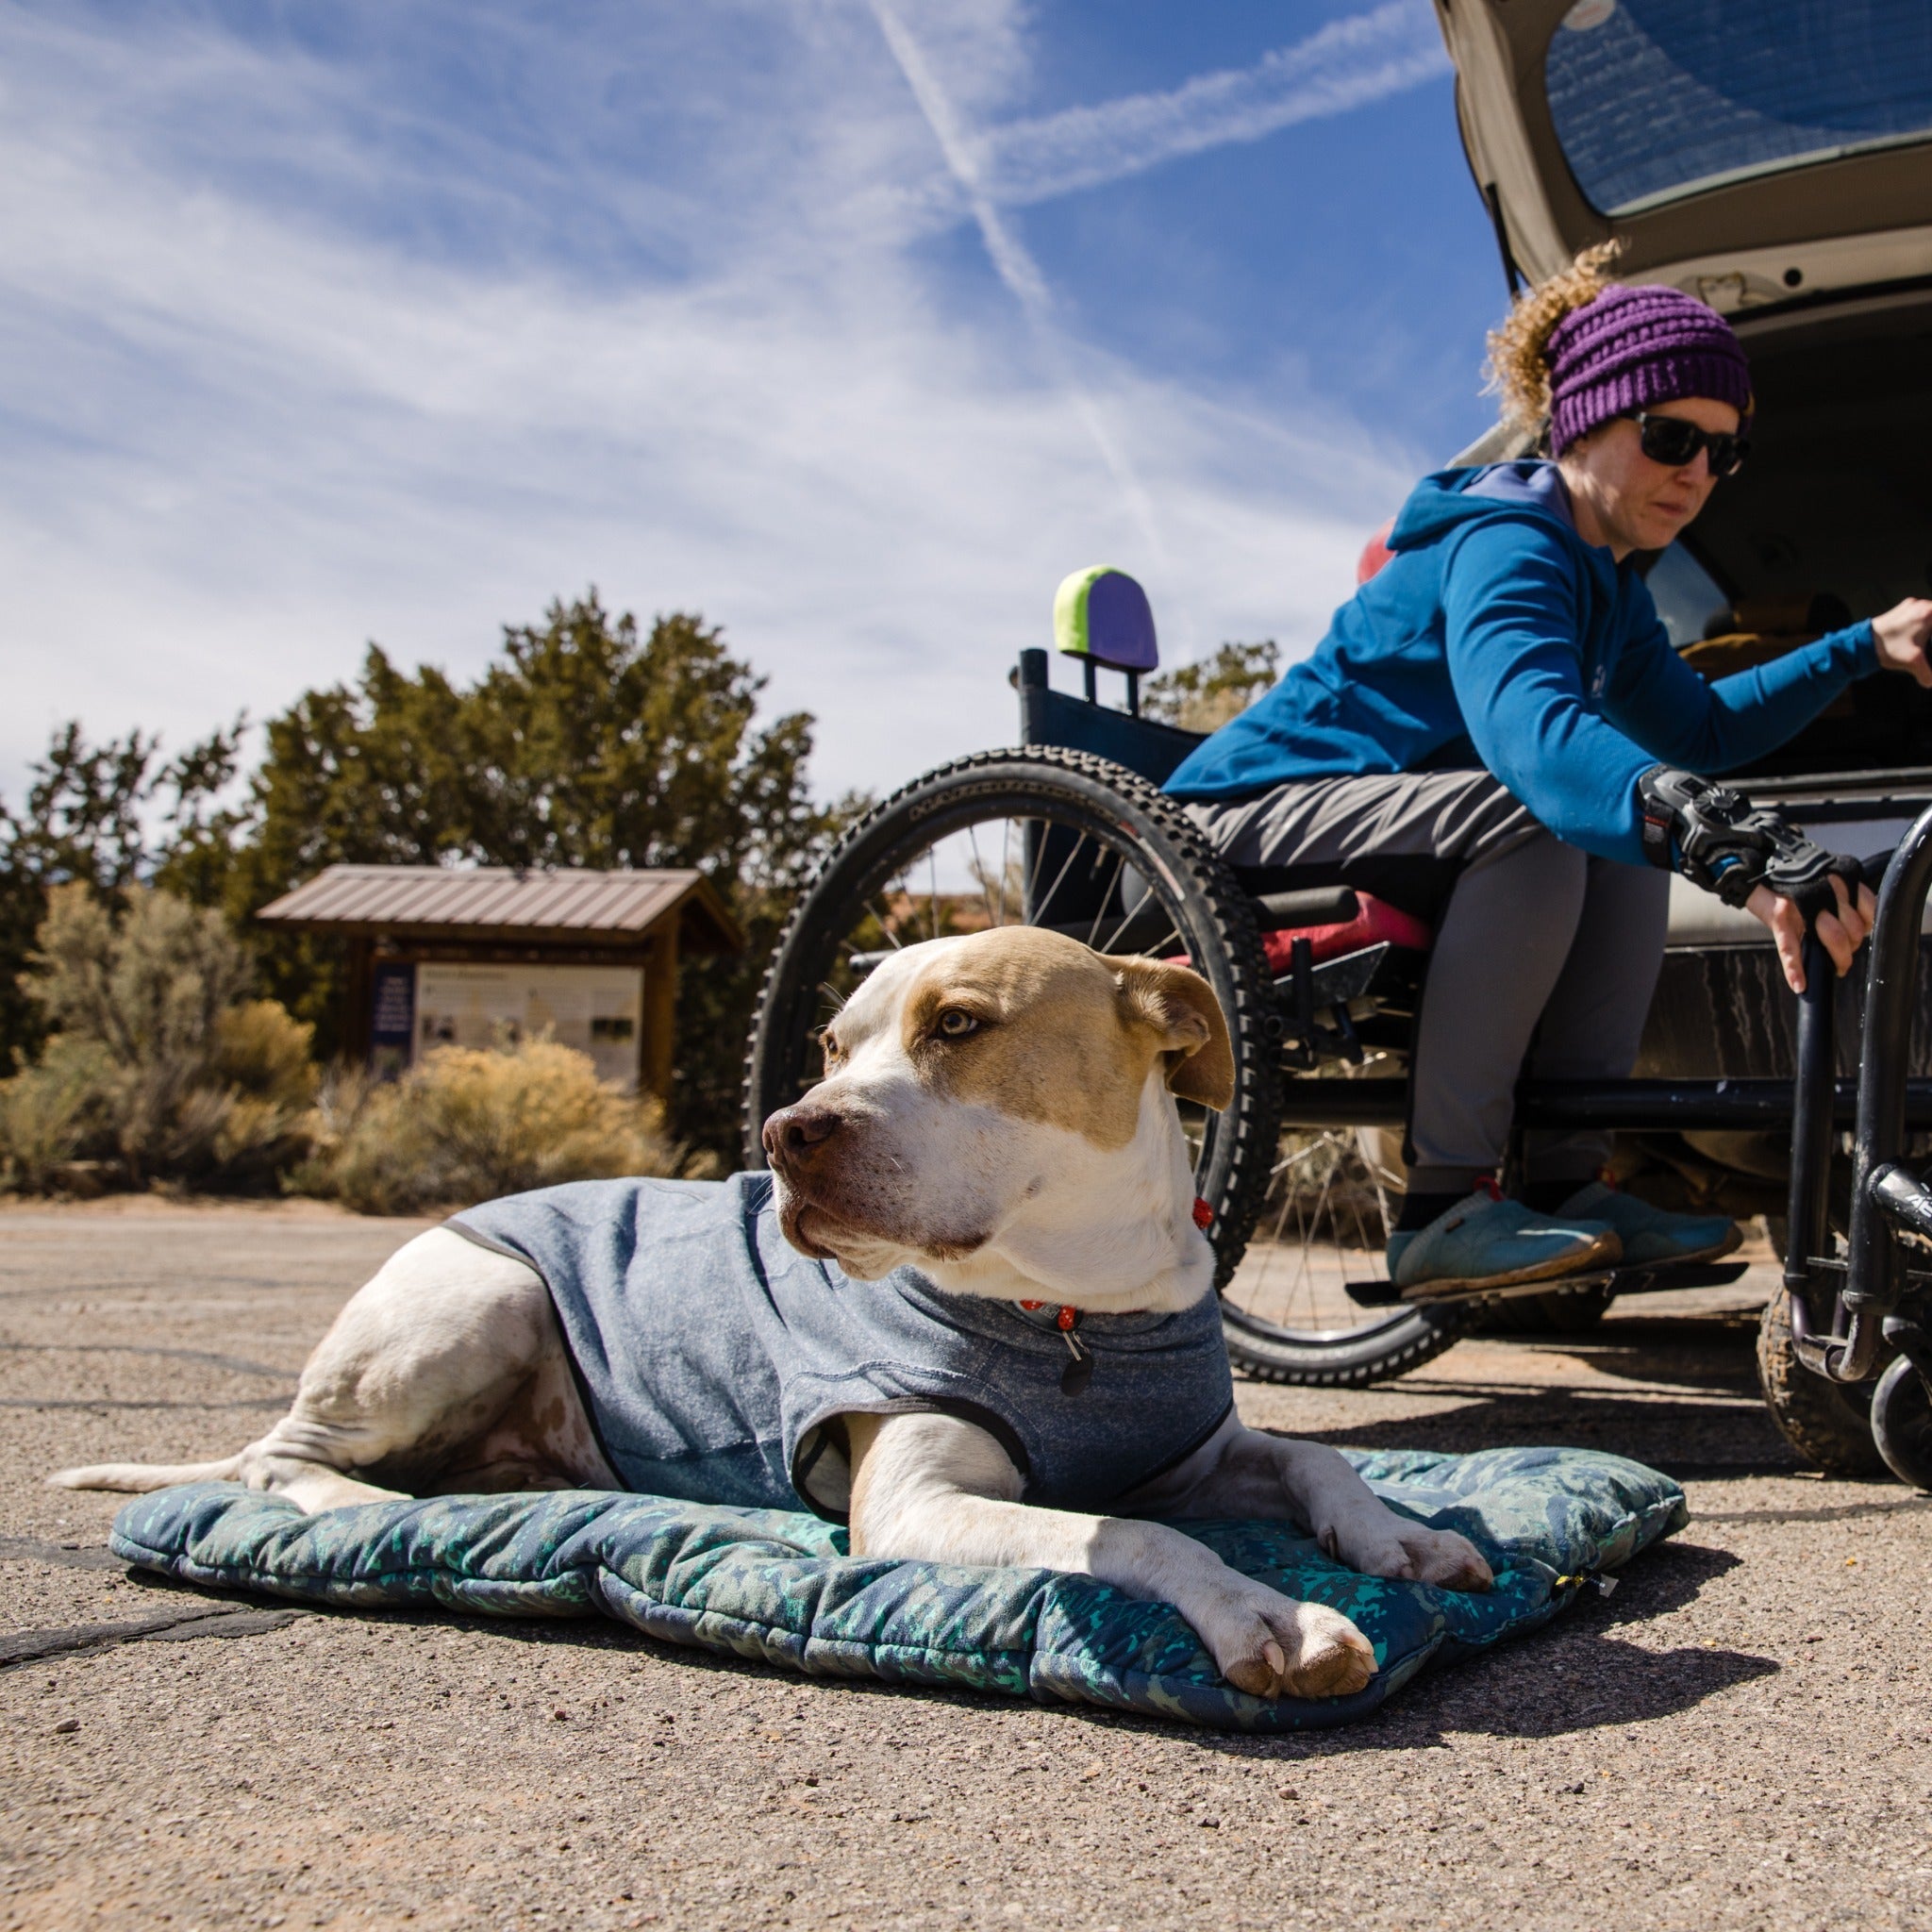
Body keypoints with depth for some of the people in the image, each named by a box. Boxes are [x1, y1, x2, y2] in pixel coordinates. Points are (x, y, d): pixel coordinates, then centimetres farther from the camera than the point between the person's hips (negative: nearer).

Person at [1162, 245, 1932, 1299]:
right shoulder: (1504, 547, -22)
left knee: (1633, 832, -2)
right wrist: (1730, 842, -56)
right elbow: (1529, 729, -43)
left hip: (1380, 811, 10)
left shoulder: (1607, 580, 10)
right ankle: (1443, 1209, -29)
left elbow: (1699, 729, 20)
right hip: (1253, 812, -9)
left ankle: (1564, 1180, -4)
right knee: (1532, 819, -30)